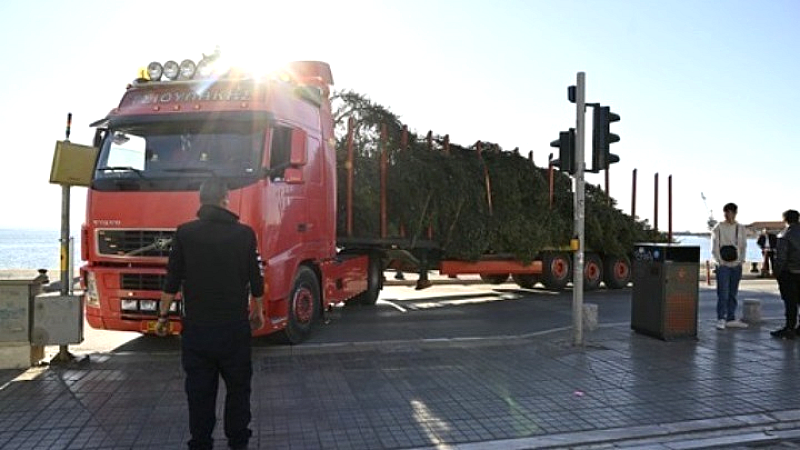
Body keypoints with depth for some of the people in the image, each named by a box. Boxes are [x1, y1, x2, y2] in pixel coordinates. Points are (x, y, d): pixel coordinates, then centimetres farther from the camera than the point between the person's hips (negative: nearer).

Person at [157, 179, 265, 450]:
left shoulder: (185, 233, -3)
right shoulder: (244, 234, -3)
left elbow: (172, 282, -2)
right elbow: (255, 281, 2)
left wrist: (163, 316, 10)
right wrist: (258, 312, 16)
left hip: (196, 326, 0)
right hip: (235, 326, 0)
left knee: (199, 389, 10)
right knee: (238, 387, 13)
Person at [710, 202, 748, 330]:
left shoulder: (741, 228, 9)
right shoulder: (718, 228, -2)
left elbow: (744, 246, 13)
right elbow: (714, 247, -2)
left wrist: (741, 260, 1)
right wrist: (719, 261, -10)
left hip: (736, 265, 4)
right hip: (723, 265, -4)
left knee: (733, 293, 9)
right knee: (723, 293, -7)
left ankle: (731, 319, 15)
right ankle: (721, 319, -3)